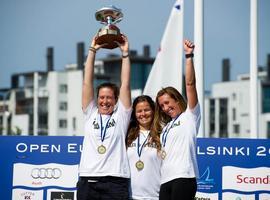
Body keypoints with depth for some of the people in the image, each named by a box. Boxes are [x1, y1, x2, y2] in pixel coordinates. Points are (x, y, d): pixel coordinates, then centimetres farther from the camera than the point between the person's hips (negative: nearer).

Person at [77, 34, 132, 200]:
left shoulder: (121, 115, 11)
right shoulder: (91, 114, 15)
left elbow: (125, 84, 6)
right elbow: (87, 82, 11)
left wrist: (125, 53, 5)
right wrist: (92, 51, 8)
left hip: (116, 181, -2)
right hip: (88, 179, 2)